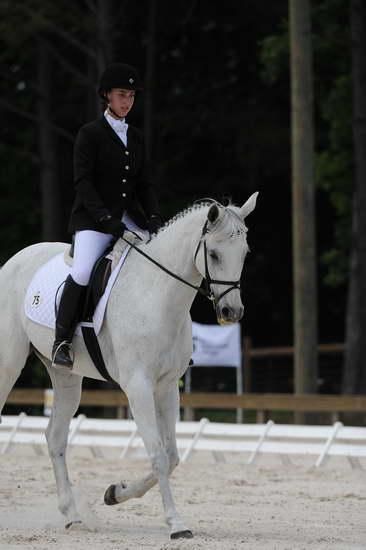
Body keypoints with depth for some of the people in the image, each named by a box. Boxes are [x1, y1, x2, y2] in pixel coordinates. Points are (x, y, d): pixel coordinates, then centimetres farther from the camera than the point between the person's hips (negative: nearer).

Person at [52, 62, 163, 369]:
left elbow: (144, 183, 14)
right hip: (93, 220, -6)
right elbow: (83, 181, -10)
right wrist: (106, 218, -21)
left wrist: (154, 218, -3)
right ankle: (62, 341, -18)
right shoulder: (90, 134, -2)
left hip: (129, 218, 6)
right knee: (83, 272, -29)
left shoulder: (136, 137, 15)